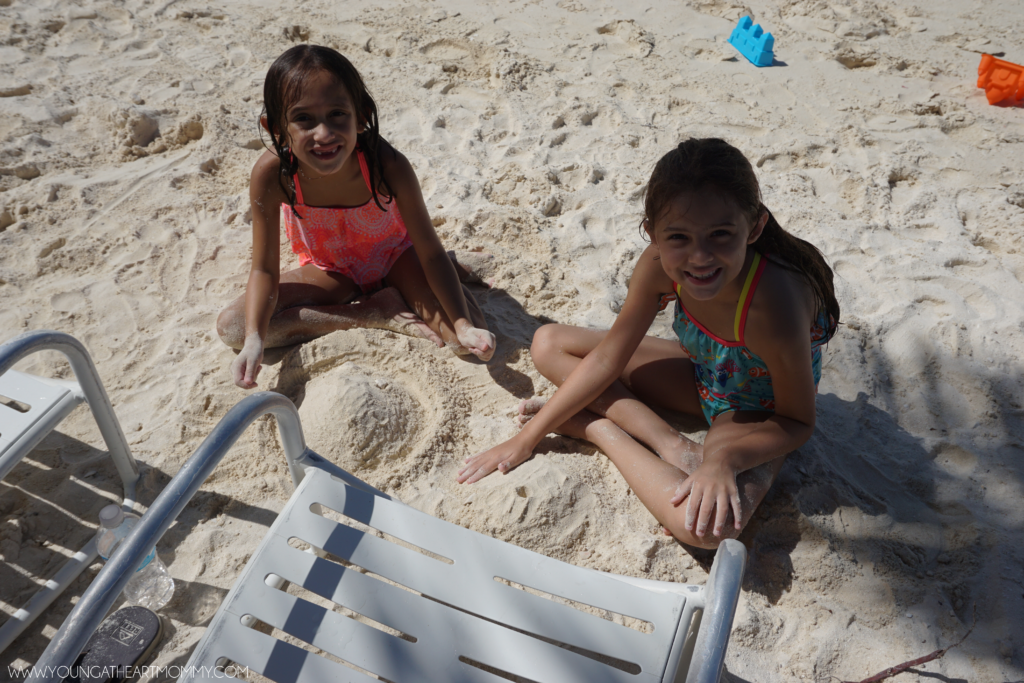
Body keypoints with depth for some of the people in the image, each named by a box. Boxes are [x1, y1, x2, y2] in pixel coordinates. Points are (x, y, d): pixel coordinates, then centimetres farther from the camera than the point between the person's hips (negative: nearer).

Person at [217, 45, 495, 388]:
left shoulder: (387, 166, -34)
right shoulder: (272, 174, -30)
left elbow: (431, 252, -26)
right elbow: (264, 270, -21)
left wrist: (463, 326, -38)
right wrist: (254, 340, -38)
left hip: (393, 257, -2)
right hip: (330, 270, 3)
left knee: (471, 337, -24)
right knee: (231, 326, -19)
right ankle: (377, 312, -14)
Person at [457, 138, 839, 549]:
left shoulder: (773, 303, -39)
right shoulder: (659, 265, -25)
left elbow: (798, 422, -22)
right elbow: (607, 359, -14)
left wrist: (724, 458, -40)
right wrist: (526, 438, -14)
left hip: (758, 413, -5)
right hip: (702, 379, 5)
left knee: (703, 524, -36)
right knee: (548, 344, -5)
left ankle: (599, 429, -11)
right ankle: (668, 443, -14)